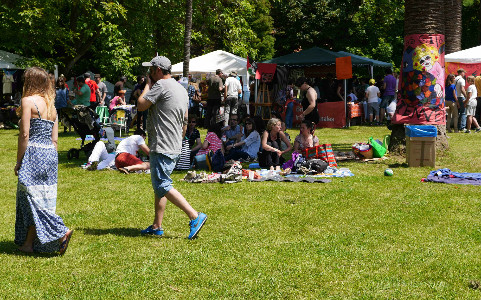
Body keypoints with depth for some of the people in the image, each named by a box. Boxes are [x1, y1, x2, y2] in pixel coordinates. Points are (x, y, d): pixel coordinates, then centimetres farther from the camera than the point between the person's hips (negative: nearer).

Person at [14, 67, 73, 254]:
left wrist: (18, 161, -7)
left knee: (33, 199, -2)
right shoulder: (50, 105, 14)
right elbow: (54, 139, 13)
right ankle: (29, 243, 16)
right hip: (50, 154, 8)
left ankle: (61, 232, -13)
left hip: (33, 154, -8)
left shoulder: (28, 101, -7)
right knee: (44, 198, 9)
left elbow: (24, 134, -12)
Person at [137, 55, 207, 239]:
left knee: (162, 186, -11)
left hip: (162, 148, -10)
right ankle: (157, 226, 18)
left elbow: (141, 105, -11)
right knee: (159, 186, 15)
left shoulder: (161, 85, -12)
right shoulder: (181, 89, 18)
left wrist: (148, 85, 1)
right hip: (174, 148, 10)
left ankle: (195, 216, -16)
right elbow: (185, 122, 21)